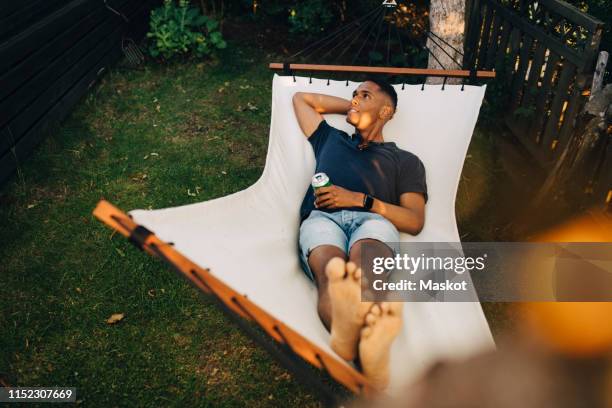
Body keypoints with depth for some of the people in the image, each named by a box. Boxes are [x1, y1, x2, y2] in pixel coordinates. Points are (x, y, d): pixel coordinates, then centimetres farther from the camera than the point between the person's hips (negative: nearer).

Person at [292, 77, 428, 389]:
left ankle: (372, 340, -70)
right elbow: (300, 98, 50)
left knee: (365, 256, -41)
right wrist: (351, 107, 45)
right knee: (331, 272, -37)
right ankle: (346, 329, -69)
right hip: (321, 218, 2)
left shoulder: (405, 161, 28)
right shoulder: (330, 140, 38)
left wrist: (360, 199, -2)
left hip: (373, 220, -1)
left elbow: (415, 222, 13)